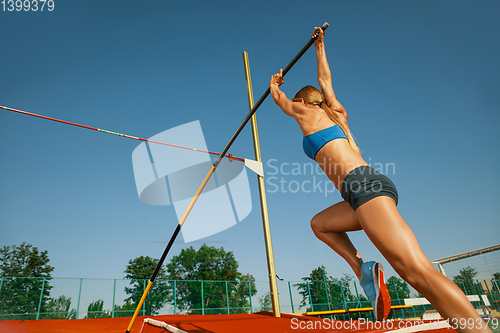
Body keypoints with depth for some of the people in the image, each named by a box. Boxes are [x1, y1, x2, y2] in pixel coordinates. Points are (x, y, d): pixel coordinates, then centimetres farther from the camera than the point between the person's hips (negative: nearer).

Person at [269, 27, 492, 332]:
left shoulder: (306, 111, 10)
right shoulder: (335, 113, 27)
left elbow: (278, 97, 30)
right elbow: (325, 82, 44)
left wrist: (274, 84, 51)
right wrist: (320, 48, 54)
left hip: (364, 186, -9)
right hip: (370, 186, 9)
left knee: (418, 272, -19)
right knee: (319, 224, 23)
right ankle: (362, 268, 4)